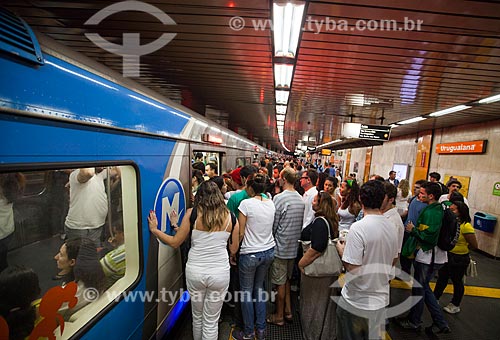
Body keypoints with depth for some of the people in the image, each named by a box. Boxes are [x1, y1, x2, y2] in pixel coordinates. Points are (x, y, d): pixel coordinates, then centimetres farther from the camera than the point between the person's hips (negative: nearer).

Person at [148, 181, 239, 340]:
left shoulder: (192, 213, -10)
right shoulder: (230, 217, -7)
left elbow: (175, 243, -4)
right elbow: (233, 250, 1)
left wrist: (154, 229, 8)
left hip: (194, 272, 1)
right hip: (220, 273, 0)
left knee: (197, 316, 27)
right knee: (211, 322, 19)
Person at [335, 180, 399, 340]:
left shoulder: (358, 227, -26)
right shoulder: (391, 226, -3)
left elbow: (352, 268, -25)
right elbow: (393, 261, 11)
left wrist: (341, 250, -9)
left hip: (356, 303, -6)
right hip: (381, 300, 6)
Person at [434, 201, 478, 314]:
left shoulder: (466, 226, -21)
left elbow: (474, 245, -14)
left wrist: (461, 249, -2)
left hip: (459, 259, -6)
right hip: (447, 256, 6)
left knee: (457, 281, 14)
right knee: (442, 278, 19)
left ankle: (455, 305, 35)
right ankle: (435, 298, 36)